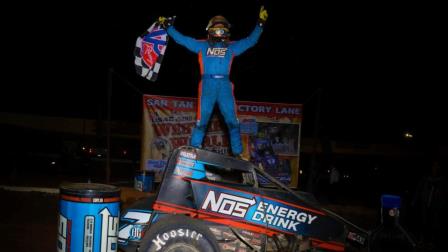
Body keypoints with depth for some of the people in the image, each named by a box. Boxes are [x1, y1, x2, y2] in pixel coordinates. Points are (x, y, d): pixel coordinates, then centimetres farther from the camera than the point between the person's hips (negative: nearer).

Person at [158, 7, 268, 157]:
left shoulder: (232, 47, 23)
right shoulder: (202, 45, 20)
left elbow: (251, 40, 24)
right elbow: (181, 39, 23)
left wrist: (260, 23, 18)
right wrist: (167, 26, 22)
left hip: (225, 85, 1)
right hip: (207, 84, -1)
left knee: (232, 121, -2)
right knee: (202, 121, -5)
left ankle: (238, 153, 3)